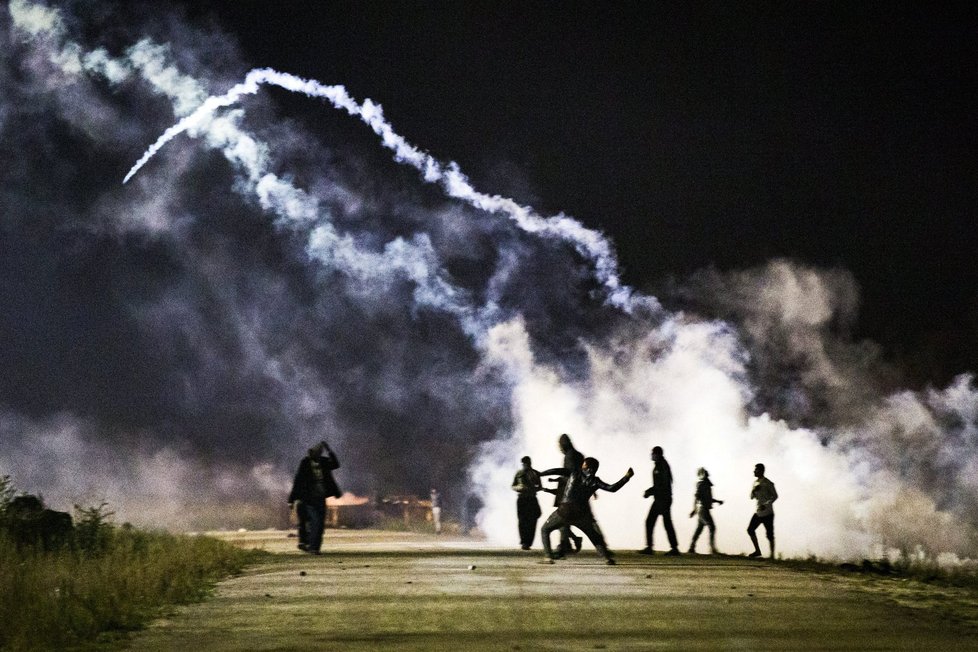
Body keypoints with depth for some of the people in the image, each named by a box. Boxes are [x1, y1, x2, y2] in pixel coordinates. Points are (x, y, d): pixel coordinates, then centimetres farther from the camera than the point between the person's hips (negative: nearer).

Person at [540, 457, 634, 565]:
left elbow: (555, 471, 2)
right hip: (581, 514, 1)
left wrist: (538, 474, 9)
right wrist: (626, 477, 7)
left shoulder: (574, 473, 8)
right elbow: (611, 488, -2)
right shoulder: (594, 481, 7)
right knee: (595, 537, 18)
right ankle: (607, 556, -2)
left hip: (565, 511, -1)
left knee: (545, 530, 17)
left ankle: (548, 556, 1)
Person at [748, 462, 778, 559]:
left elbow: (775, 496, -12)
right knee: (750, 529, -2)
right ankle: (757, 551, 8)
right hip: (758, 512, 7)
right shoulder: (755, 483, 12)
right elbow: (751, 497, 14)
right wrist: (754, 490, -8)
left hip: (767, 513, -7)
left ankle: (772, 555, 4)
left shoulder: (768, 483, -9)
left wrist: (766, 505, -24)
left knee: (769, 534, -3)